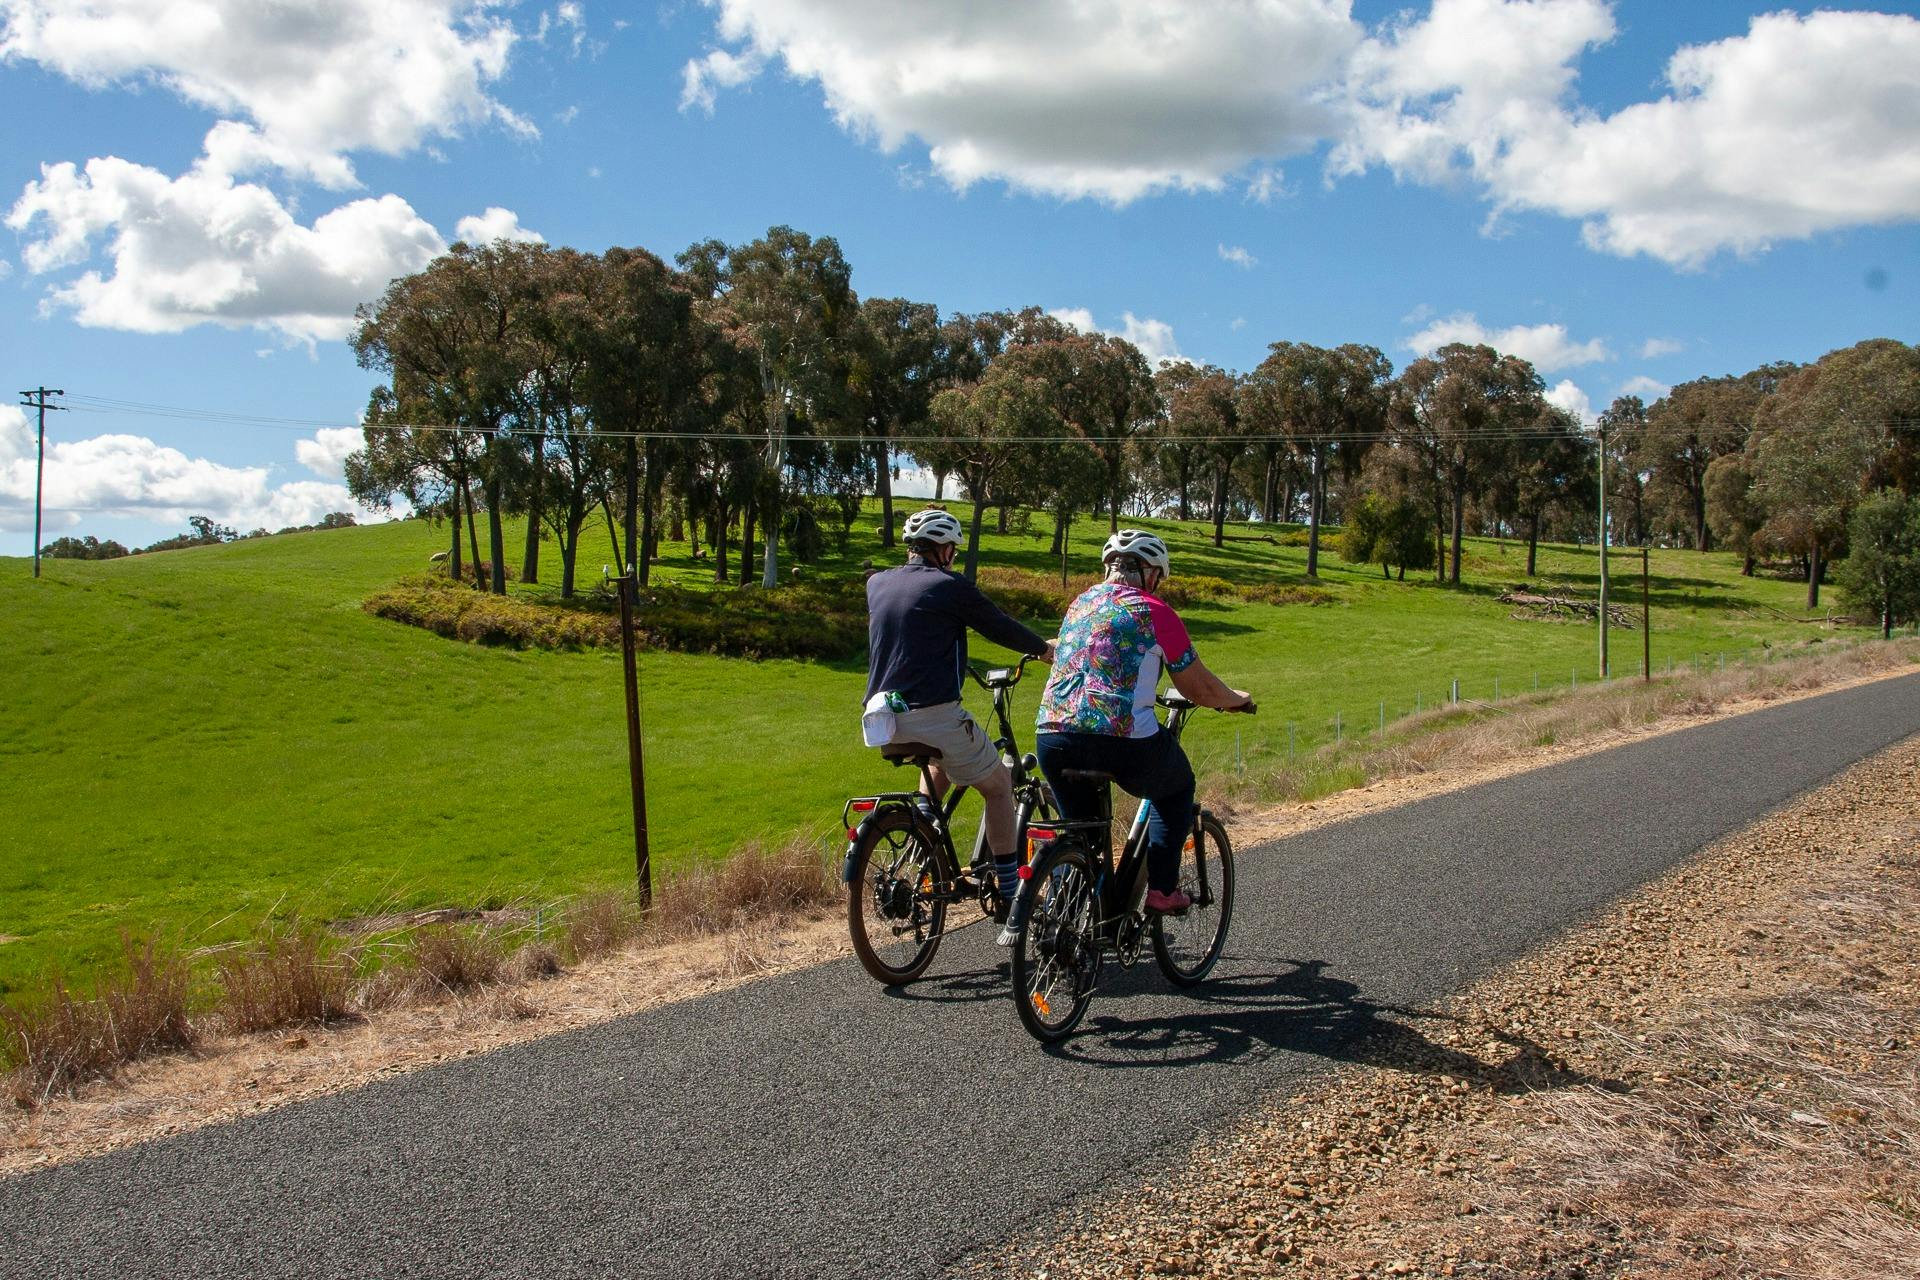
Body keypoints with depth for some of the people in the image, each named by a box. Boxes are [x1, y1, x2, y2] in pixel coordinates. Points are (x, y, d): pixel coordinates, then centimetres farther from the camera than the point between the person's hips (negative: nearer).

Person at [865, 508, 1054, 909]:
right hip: (933, 712, -7)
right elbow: (1001, 628, 3)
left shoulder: (876, 583, 11)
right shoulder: (950, 586, -6)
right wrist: (1045, 649, 21)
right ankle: (1009, 891, 11)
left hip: (883, 717, 7)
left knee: (940, 761, 35)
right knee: (998, 785, 12)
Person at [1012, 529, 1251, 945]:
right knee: (1177, 787, 26)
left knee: (1077, 823, 25)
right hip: (1122, 740, -5)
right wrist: (1237, 699, 29)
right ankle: (1162, 888, 19)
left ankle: (1023, 914, 15)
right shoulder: (1155, 613, 3)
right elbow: (1201, 690, 8)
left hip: (1052, 737, 5)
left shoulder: (1079, 603, 19)